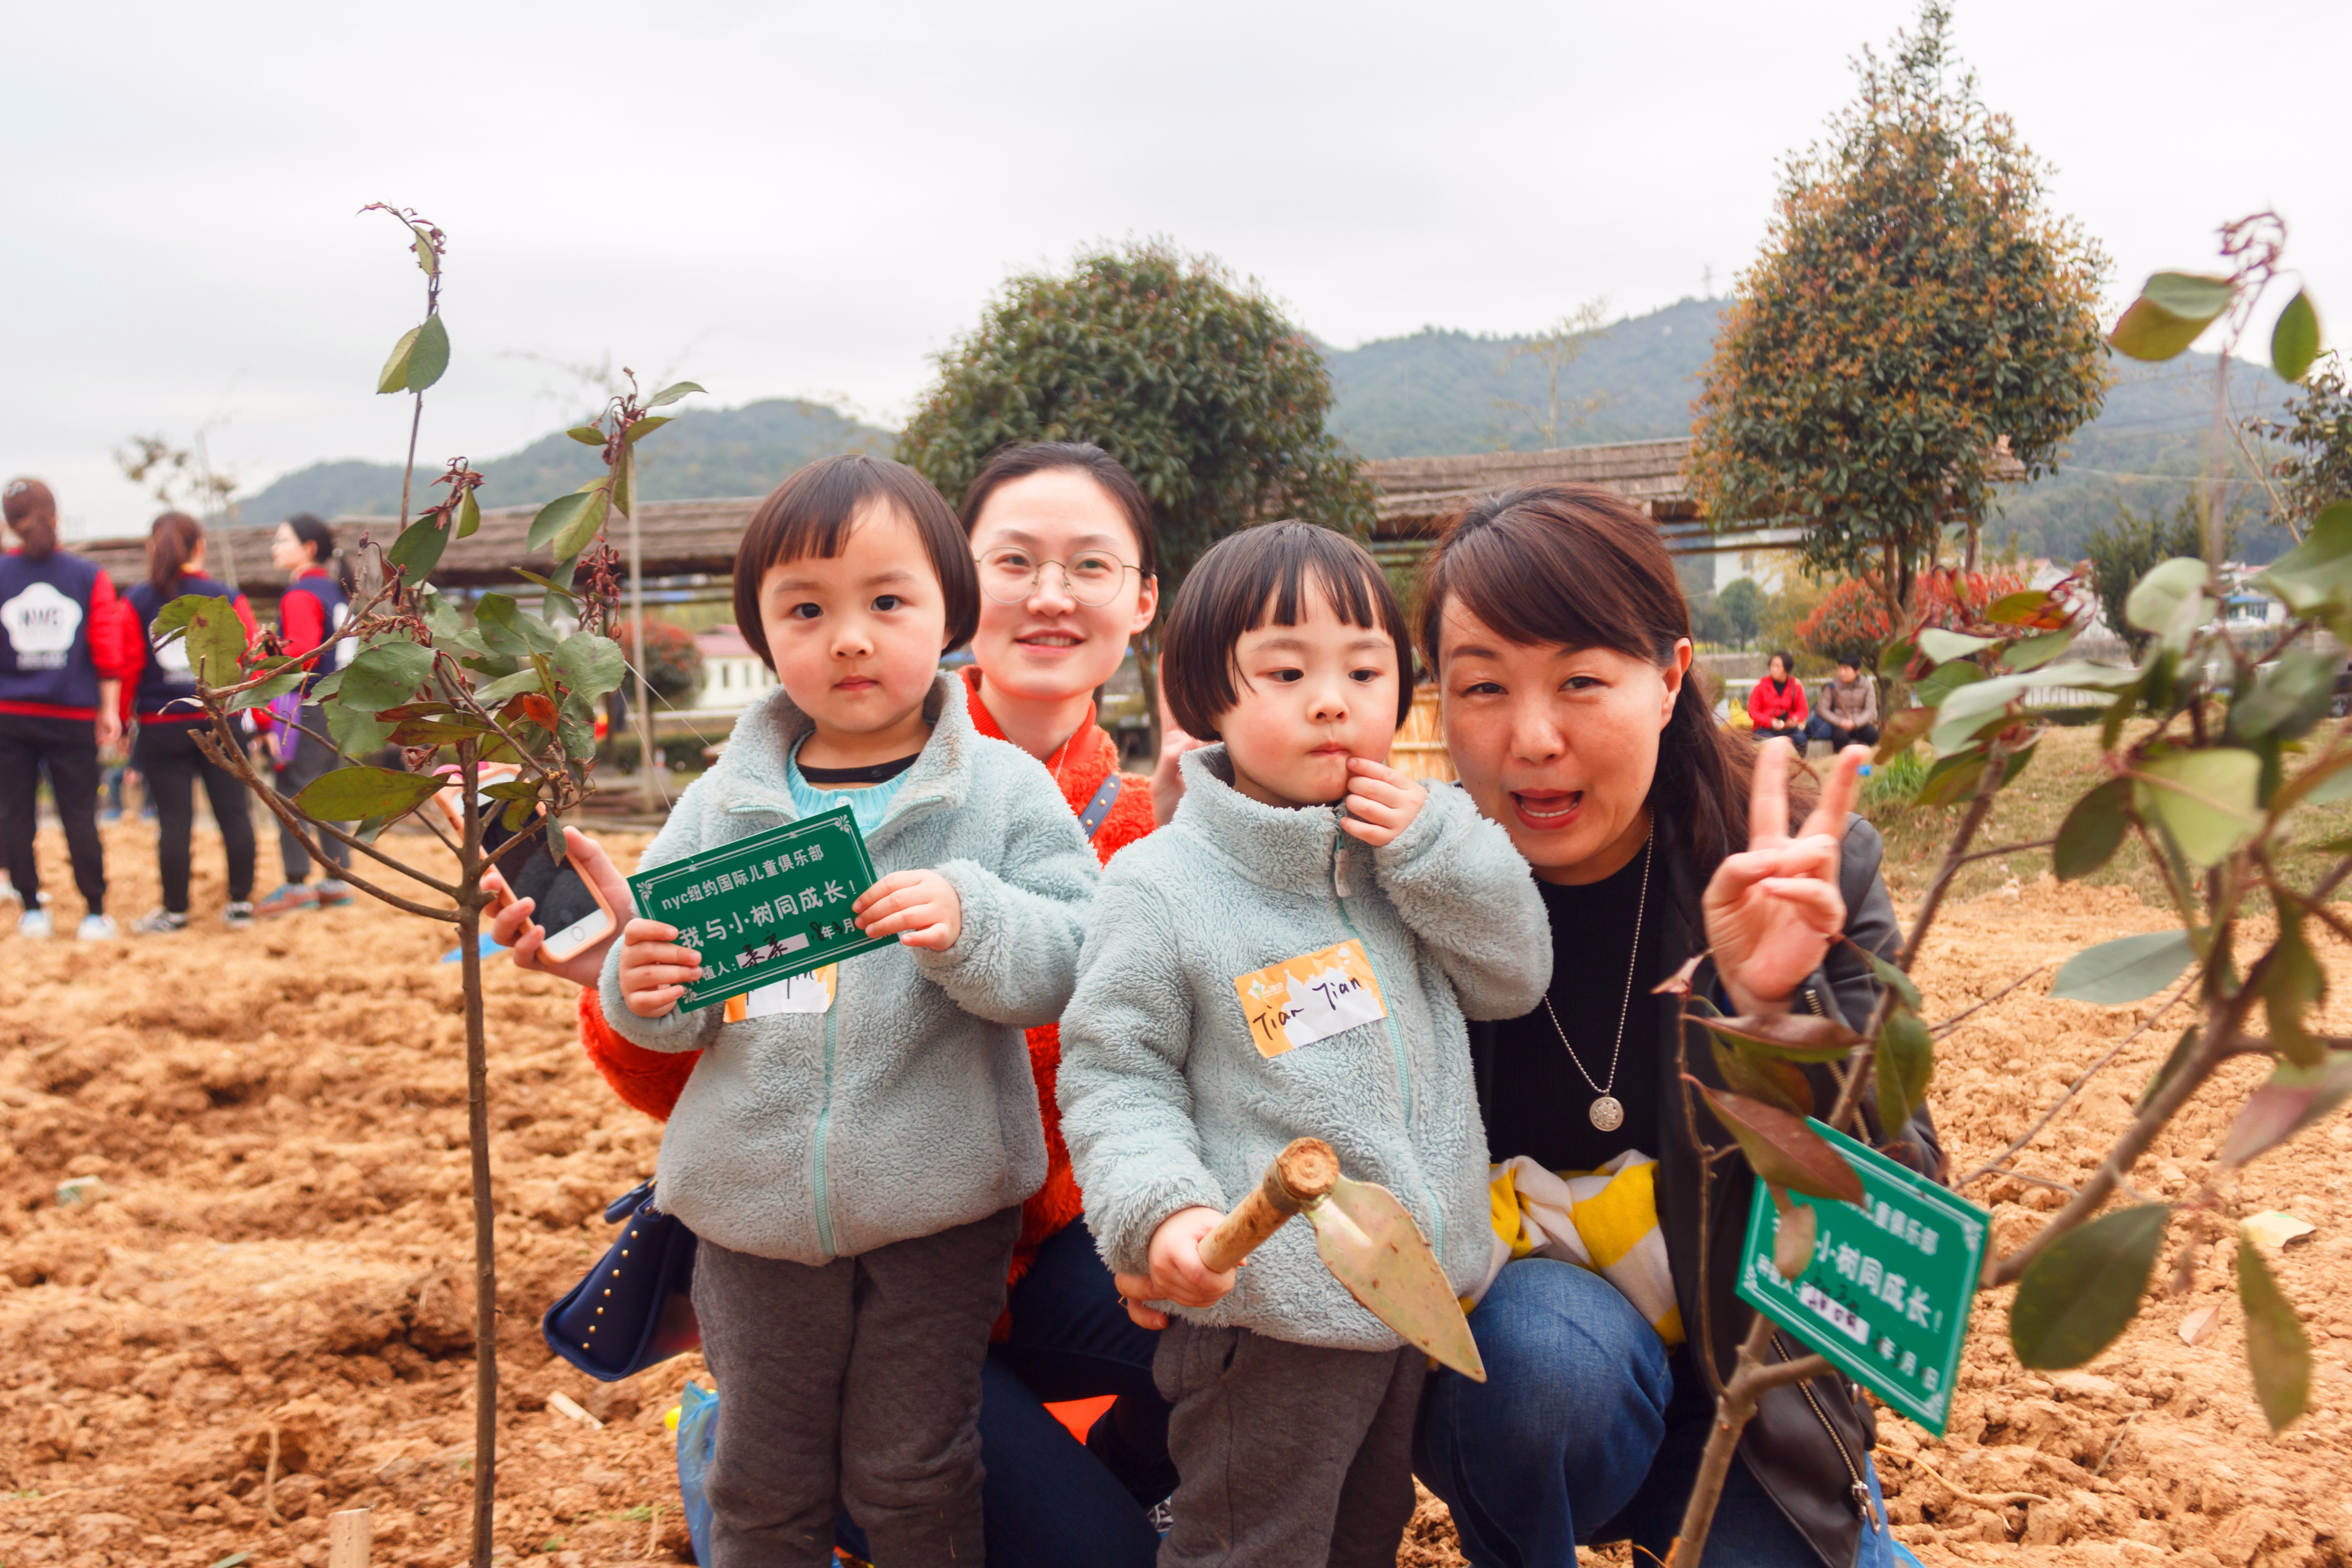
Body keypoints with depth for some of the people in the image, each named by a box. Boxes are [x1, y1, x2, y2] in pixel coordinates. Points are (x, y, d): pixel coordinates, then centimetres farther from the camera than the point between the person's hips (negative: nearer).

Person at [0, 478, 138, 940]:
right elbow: (109, 650, -3)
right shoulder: (89, 576, -2)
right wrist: (109, 709, 3)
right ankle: (95, 914, 4)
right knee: (80, 815, 4)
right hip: (73, 715, 0)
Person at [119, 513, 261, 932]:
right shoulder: (227, 598, 0)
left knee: (174, 819, 3)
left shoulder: (137, 601, 0)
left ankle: (175, 912, 10)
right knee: (233, 811, 6)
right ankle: (241, 904, 9)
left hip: (161, 727, 0)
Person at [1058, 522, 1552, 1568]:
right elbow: (1113, 1074, -10)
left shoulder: (1414, 848, 3)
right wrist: (1162, 1209, -27)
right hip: (1265, 1309, -6)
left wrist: (1434, 846, -12)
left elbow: (1515, 979, 2)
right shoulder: (1158, 885, -13)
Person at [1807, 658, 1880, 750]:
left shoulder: (1867, 685, 2)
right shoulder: (1833, 686, -2)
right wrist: (1840, 722, -19)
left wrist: (1855, 723, -20)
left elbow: (1871, 710, -3)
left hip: (1860, 723, 2)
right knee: (1841, 737, -36)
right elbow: (1822, 709, -6)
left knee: (1872, 734, -31)